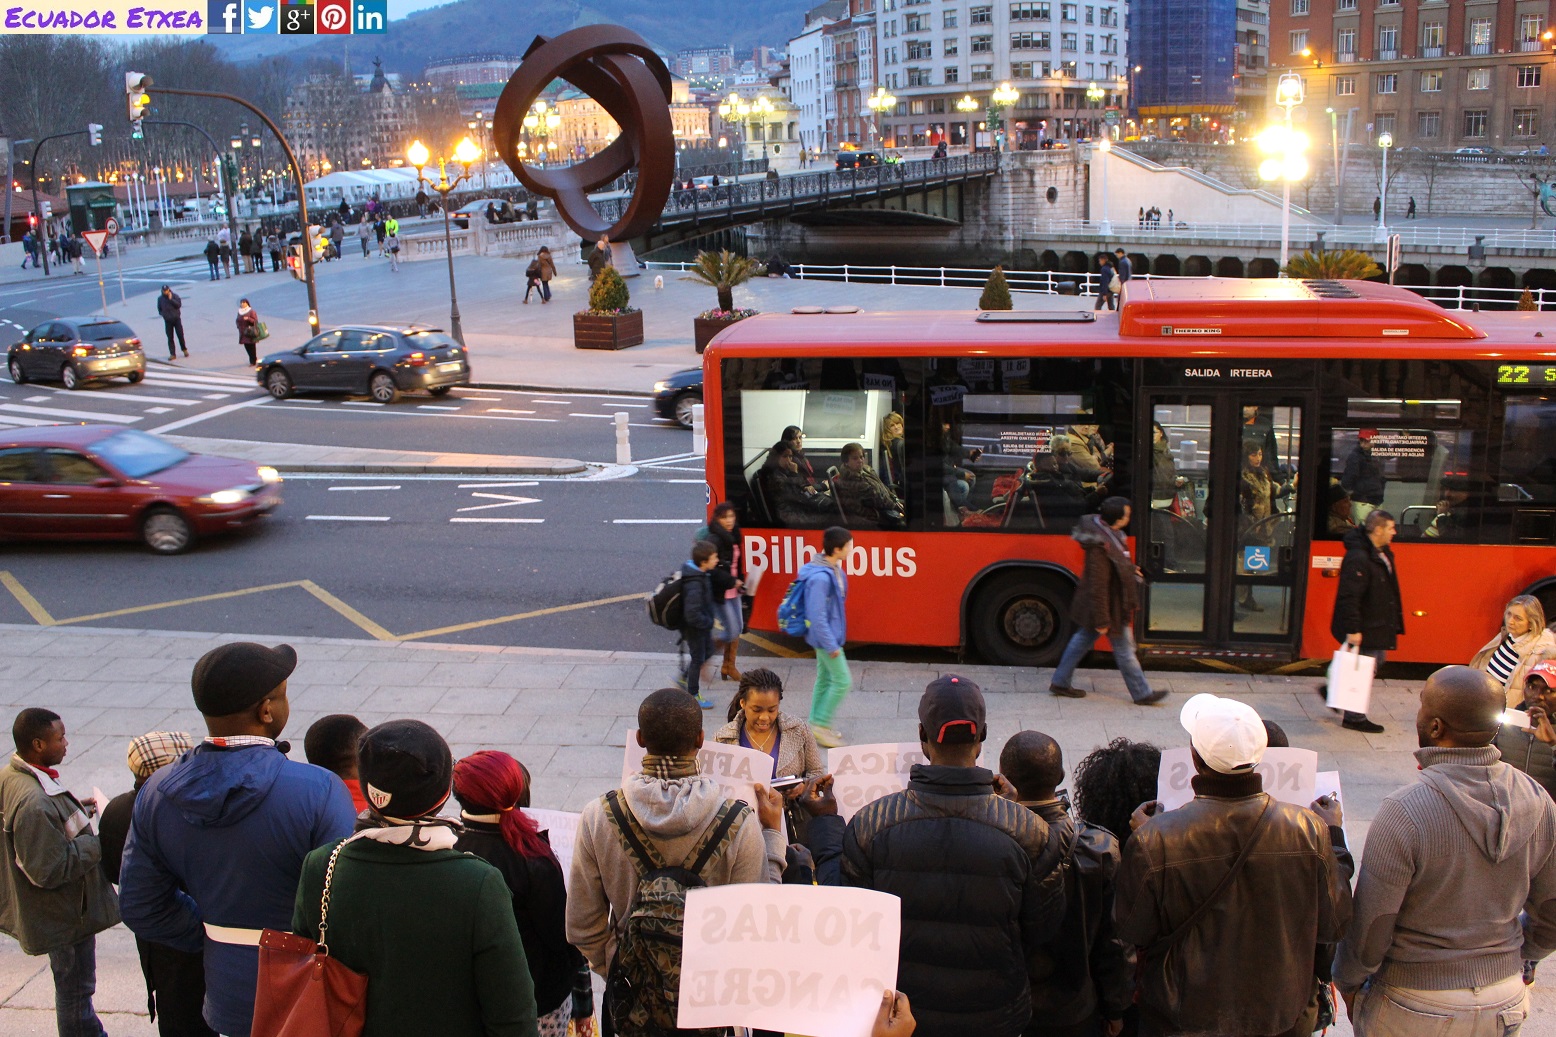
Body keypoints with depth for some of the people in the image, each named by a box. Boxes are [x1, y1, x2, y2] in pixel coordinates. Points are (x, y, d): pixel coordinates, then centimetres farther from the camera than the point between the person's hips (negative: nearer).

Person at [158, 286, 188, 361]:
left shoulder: (175, 296, -3)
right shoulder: (160, 298, 4)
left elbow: (179, 304, -15)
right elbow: (159, 309, 14)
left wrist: (171, 299, -20)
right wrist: (162, 314, -5)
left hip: (176, 319, -2)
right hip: (168, 321, 2)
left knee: (180, 335, -1)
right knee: (170, 338, 0)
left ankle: (184, 350, 21)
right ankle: (172, 354, 3)